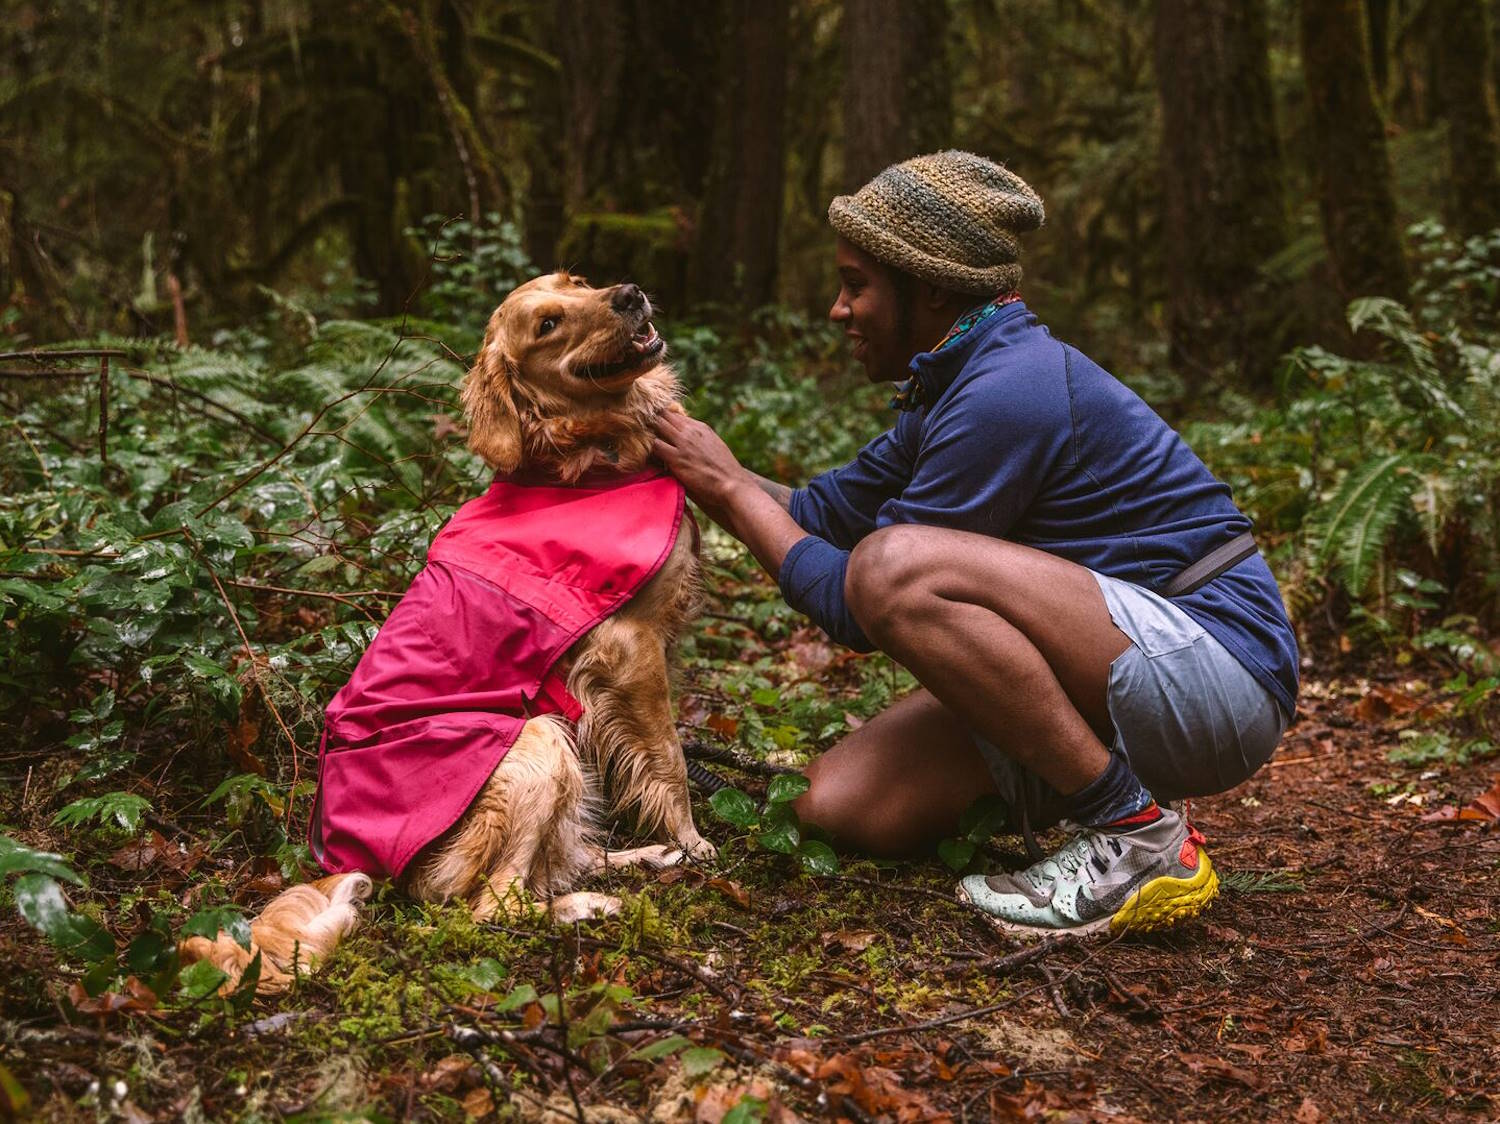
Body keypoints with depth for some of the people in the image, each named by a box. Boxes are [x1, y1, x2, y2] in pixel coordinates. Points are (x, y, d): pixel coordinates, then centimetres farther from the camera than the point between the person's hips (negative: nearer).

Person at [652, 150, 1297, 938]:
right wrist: (676, 449, 13)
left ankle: (1135, 835, -19)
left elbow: (855, 610, -16)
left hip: (1219, 673, -9)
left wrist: (729, 489, -5)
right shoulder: (957, 383, 11)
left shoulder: (1008, 392, -20)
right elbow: (818, 514, 18)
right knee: (838, 805, -3)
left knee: (896, 566, -29)